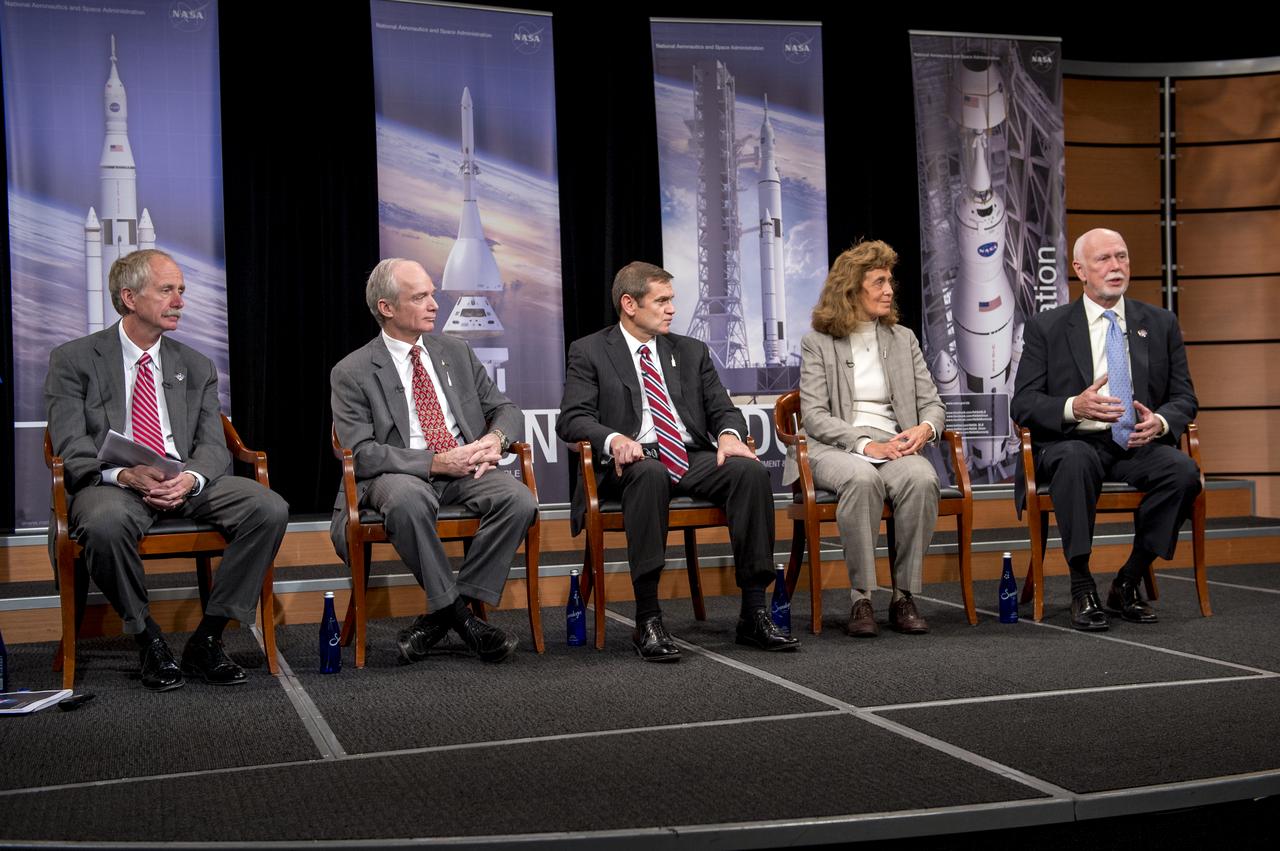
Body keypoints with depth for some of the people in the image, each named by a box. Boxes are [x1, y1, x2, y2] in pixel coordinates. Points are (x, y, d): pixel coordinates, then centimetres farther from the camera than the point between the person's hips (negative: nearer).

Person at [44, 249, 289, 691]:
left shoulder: (197, 368, 18)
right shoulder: (73, 360, 6)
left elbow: (214, 447, 8)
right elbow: (71, 450, -5)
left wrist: (190, 477, -17)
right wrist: (124, 474, -25)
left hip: (186, 483, 4)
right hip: (112, 485, -3)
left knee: (270, 508, -23)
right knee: (105, 522, -40)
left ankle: (206, 641, -13)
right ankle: (149, 642, -16)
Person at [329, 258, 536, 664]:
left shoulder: (456, 352, 14)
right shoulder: (352, 373, -1)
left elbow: (507, 410, 16)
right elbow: (362, 454, -10)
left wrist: (494, 438, -10)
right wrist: (437, 463, -20)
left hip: (466, 471, 4)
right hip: (400, 476, -4)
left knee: (520, 501, -27)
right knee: (407, 499, -40)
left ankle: (441, 614, -17)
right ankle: (458, 613, -20)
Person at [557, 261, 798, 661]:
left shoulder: (692, 351, 21)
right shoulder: (589, 352, 8)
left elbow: (723, 408, 15)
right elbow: (572, 419, -3)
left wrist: (729, 433, -10)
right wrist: (615, 439, -24)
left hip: (694, 459, 4)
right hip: (634, 462, -4)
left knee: (751, 470, -26)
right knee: (650, 473, -39)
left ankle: (754, 613, -23)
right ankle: (648, 620, -35)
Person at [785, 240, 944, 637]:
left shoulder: (903, 339, 19)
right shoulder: (818, 343, 7)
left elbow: (932, 403, 16)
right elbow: (814, 415, -3)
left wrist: (926, 428, -9)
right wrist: (866, 444, -18)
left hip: (895, 446, 3)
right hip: (836, 448, -3)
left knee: (922, 478, -33)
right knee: (863, 479, -38)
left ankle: (904, 597, -24)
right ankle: (861, 600, -30)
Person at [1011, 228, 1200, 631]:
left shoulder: (1161, 324, 14)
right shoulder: (1046, 327, 6)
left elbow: (1184, 398, 12)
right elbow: (1022, 404, -1)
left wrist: (1160, 422, -13)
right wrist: (1074, 407, -21)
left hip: (1138, 445, 3)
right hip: (1074, 442, -3)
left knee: (1184, 471, -29)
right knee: (1075, 461, -38)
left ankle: (1127, 584, -12)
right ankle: (1082, 589, -25)